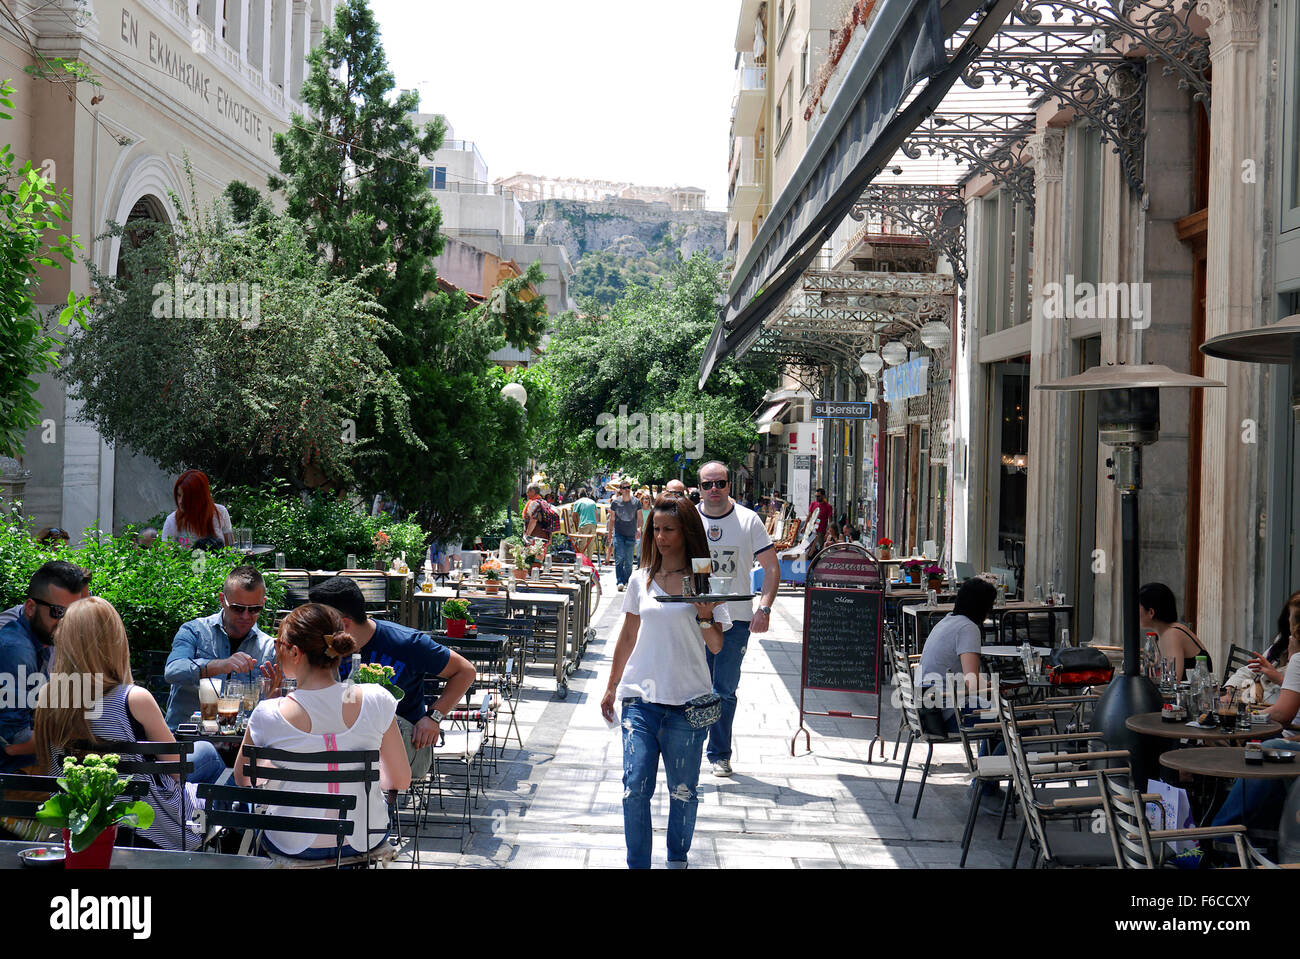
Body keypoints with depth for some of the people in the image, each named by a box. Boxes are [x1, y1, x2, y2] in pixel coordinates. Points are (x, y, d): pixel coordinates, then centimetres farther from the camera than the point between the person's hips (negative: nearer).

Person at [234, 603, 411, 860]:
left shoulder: (270, 714, -21)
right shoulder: (376, 700, -17)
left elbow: (243, 779, -1)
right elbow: (401, 781, -6)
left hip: (294, 846, -1)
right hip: (365, 840, 1)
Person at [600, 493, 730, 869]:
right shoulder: (641, 579, 7)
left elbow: (716, 646, 1)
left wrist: (704, 615, -17)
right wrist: (611, 687, 20)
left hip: (688, 700, -1)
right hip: (641, 697, 2)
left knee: (683, 791, 9)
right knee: (635, 788, -6)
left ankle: (677, 860, 27)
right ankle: (637, 865, 4)